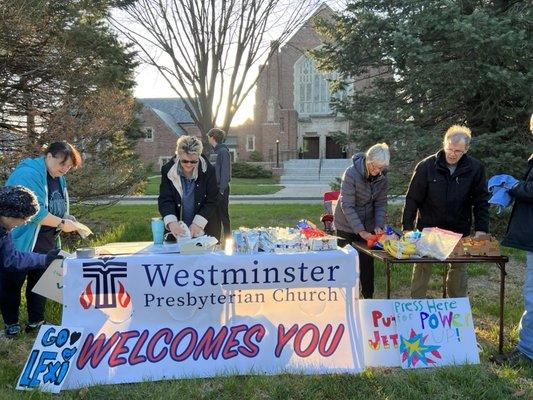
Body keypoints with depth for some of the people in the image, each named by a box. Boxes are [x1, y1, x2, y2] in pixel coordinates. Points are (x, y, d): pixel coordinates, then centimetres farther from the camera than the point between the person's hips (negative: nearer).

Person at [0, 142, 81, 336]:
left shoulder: (58, 178, 8)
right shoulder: (27, 174, -19)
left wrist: (71, 222, -5)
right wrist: (62, 224, -21)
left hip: (46, 245, 8)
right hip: (20, 242, -8)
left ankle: (36, 321, 27)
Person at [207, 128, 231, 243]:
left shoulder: (223, 151, -13)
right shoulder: (216, 151, 13)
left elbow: (225, 172, -17)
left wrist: (222, 190, -20)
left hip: (221, 189, -9)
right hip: (214, 189, 9)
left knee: (223, 216, -2)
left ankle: (227, 239, 6)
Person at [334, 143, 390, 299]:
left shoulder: (382, 177, -7)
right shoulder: (351, 173, -23)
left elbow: (381, 203, 0)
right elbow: (347, 205, -24)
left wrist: (378, 225, -15)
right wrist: (360, 231, -28)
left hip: (368, 227, 4)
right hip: (347, 226, -4)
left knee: (368, 262, 10)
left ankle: (368, 297, 24)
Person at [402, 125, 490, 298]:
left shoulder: (475, 169, -7)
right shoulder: (426, 166, -11)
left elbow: (481, 201, -1)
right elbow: (412, 199, -8)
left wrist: (481, 229, -10)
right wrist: (407, 227, -11)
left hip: (459, 231, 1)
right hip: (428, 228, -1)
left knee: (459, 268, 11)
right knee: (422, 268, 6)